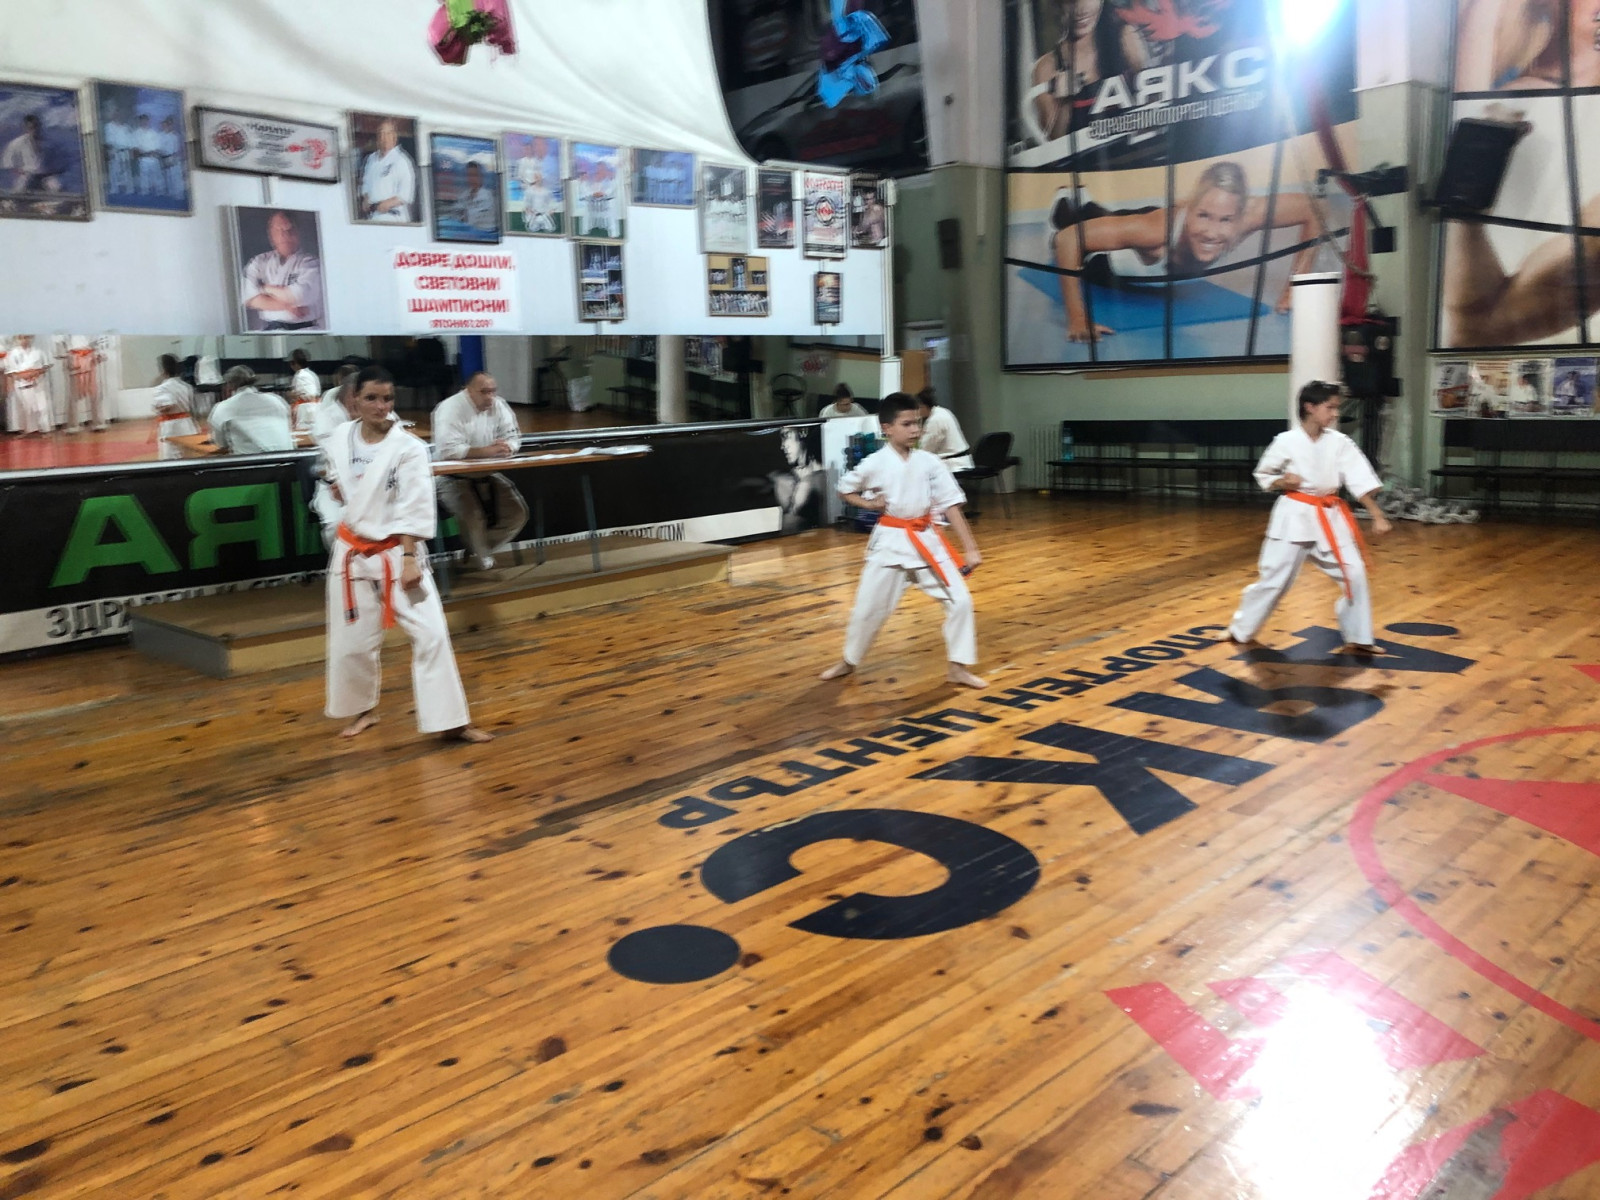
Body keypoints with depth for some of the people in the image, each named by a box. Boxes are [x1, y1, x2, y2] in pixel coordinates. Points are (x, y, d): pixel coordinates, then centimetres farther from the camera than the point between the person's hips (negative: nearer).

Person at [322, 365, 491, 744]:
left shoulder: (409, 448, -15)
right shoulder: (340, 438, -1)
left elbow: (415, 509, -16)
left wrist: (410, 559, -18)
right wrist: (334, 486, 3)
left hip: (397, 553, -4)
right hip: (353, 552, 4)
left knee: (430, 633, -7)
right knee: (352, 638, 12)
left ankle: (450, 720, 1)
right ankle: (363, 710, 35)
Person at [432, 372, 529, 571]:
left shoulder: (499, 406, 0)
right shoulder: (450, 409, -18)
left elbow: (513, 438, 1)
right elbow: (448, 450, -29)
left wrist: (504, 448, -24)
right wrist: (487, 451, -32)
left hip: (487, 474, 6)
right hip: (453, 477, -6)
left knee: (517, 513, -3)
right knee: (473, 516, -29)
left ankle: (479, 550, 16)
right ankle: (483, 558, 0)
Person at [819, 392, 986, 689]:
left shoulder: (930, 463, -4)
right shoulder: (874, 464, -8)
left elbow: (951, 505, -3)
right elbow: (844, 489, 8)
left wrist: (970, 547, -7)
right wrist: (869, 504, -10)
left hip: (926, 540, 2)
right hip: (890, 541, -1)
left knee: (959, 600, -5)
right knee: (868, 606, 8)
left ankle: (958, 668, 10)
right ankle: (849, 661, 32)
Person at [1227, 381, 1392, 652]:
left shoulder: (1340, 443, -3)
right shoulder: (1286, 441, -9)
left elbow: (1360, 480, -8)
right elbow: (1263, 476, 3)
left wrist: (1377, 515, -16)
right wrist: (1282, 482, -17)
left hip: (1329, 518, 3)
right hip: (1294, 517, -3)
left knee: (1354, 574, 0)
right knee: (1273, 577, 2)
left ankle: (1358, 637, 16)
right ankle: (1240, 629, 21)